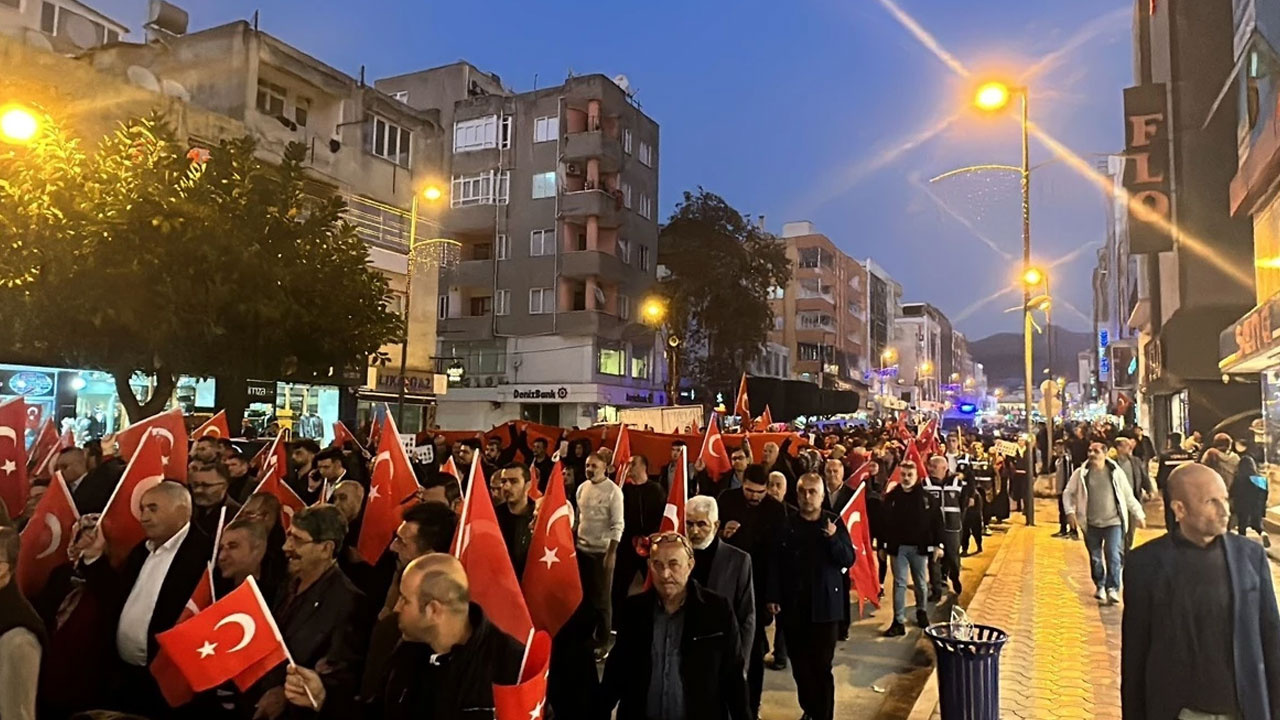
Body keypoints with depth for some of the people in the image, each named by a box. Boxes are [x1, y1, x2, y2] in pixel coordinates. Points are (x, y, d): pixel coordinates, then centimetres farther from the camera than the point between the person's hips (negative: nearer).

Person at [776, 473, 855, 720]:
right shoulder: (787, 524, -2)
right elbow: (775, 563, -1)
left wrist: (834, 539, -22)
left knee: (822, 666, 1)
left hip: (825, 605, -1)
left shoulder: (834, 522, -2)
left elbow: (848, 560, -5)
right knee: (800, 665, 11)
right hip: (793, 605, 1)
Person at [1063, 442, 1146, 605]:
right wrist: (1070, 511, -7)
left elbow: (1128, 495, 5)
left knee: (1114, 555, -11)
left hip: (1113, 522, -1)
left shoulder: (1116, 472, -3)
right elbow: (1068, 493, 6)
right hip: (1091, 523, 2)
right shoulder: (1081, 473, -2)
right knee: (1095, 558, 11)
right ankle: (1100, 586, 28)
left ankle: (1112, 589, -4)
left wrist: (1139, 514, 6)